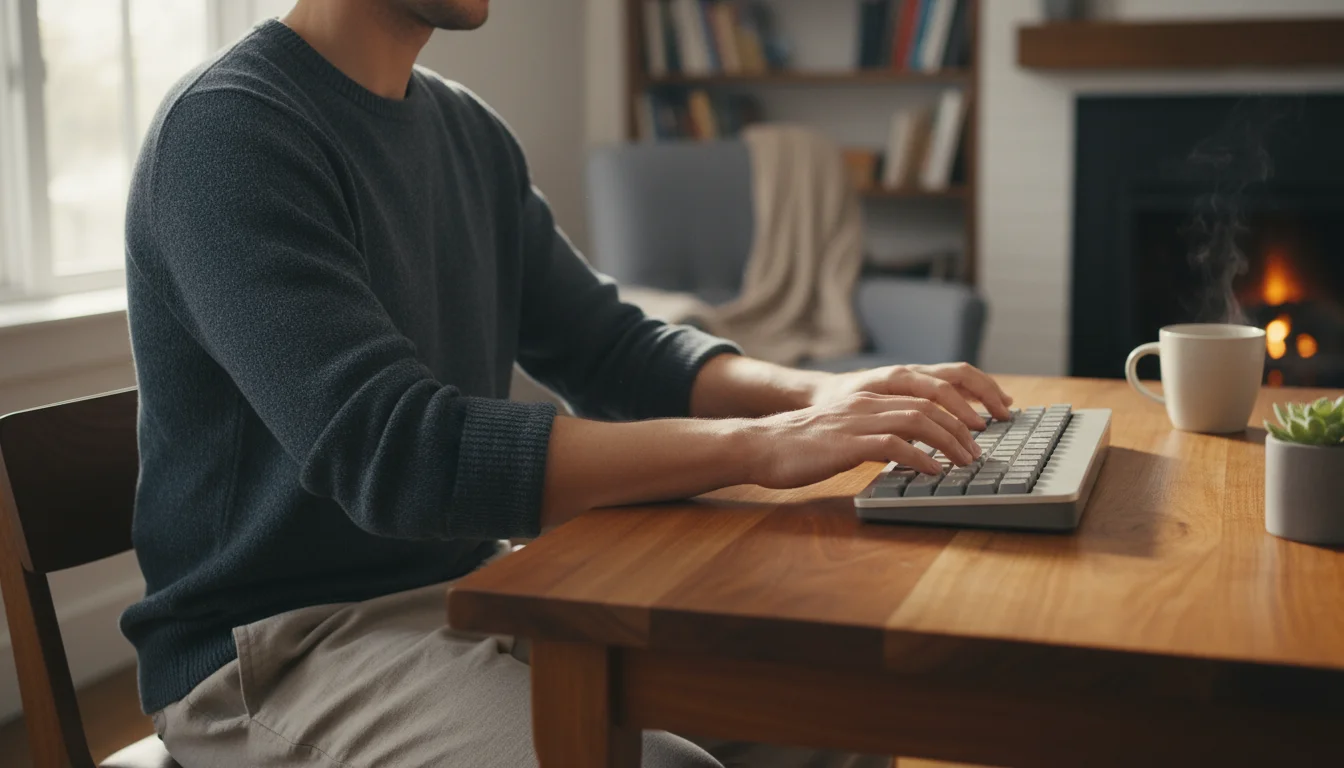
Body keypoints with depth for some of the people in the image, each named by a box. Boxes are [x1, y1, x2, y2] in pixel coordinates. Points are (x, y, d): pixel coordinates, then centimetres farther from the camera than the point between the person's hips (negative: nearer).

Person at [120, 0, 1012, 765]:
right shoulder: (229, 130, -18)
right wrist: (759, 446, -29)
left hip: (471, 583, 8)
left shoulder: (470, 134, 7)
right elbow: (392, 455, -28)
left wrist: (818, 394, -10)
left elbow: (613, 346, 9)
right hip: (274, 649, -7)